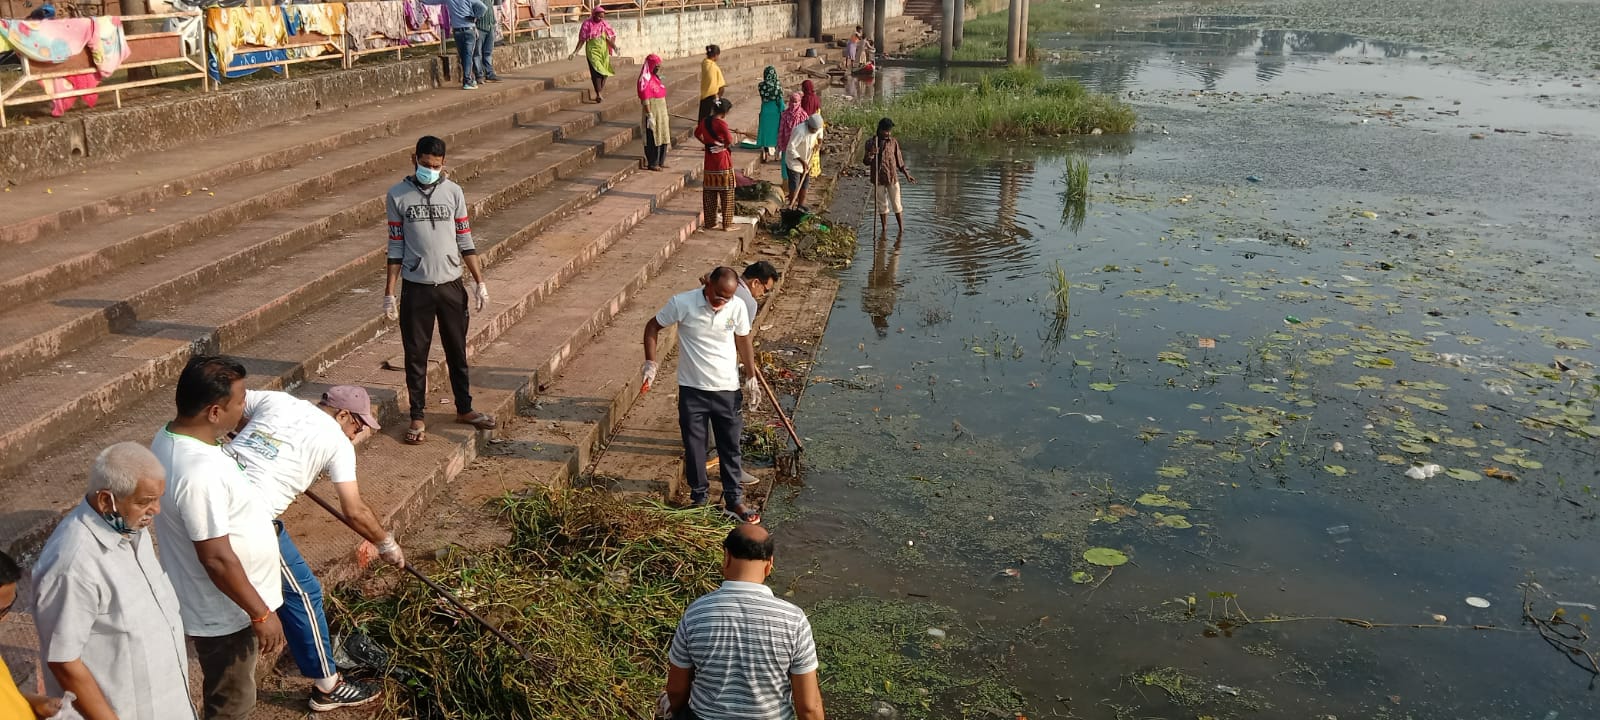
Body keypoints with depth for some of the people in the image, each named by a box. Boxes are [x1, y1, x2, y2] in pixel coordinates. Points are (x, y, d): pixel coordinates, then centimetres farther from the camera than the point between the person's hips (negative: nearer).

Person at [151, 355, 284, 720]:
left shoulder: (172, 436, -3)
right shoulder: (199, 473, -35)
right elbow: (217, 558, -30)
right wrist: (261, 614, -20)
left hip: (214, 602, 9)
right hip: (222, 611, -9)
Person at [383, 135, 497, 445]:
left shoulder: (453, 192, 0)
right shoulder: (398, 195, -3)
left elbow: (465, 241, 5)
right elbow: (396, 247, 0)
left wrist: (480, 282, 2)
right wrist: (389, 293, -2)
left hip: (450, 285, 1)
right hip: (416, 288, -1)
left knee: (457, 351, 13)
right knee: (416, 354, 6)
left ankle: (464, 409, 28)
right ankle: (417, 417, 17)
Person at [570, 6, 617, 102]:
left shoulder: (605, 25, 6)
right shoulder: (587, 24, -5)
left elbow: (610, 38, 6)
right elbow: (582, 40, -2)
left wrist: (614, 47, -12)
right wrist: (575, 52, -9)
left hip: (604, 51, 4)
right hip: (592, 51, -4)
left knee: (604, 73, 4)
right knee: (596, 71, -16)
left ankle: (601, 93, 17)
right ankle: (599, 94, -20)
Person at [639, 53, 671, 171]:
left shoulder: (656, 77, 13)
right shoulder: (645, 79, -14)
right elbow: (645, 99, -18)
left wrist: (665, 112, 19)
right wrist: (649, 115, -21)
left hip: (661, 112, 9)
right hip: (652, 112, -9)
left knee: (662, 136, 13)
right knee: (653, 138, -3)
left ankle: (660, 161, 22)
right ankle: (652, 163, 4)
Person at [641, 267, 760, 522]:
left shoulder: (737, 307, -9)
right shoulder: (682, 303, -16)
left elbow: (744, 341, 7)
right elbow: (652, 327, -2)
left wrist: (751, 377, 10)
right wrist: (651, 362, -10)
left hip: (727, 389, 1)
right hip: (692, 389, -1)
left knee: (730, 446, 10)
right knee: (694, 446, 10)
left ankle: (734, 499, 24)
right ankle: (699, 495, 28)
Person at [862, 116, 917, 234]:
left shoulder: (893, 142, -2)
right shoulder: (871, 143, -3)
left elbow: (899, 160, 7)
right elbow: (866, 162, -3)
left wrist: (907, 175, 5)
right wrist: (870, 155, -25)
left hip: (892, 177, -1)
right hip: (878, 179, 1)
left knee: (896, 205, 1)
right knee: (882, 205, 11)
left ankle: (901, 229, 9)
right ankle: (884, 228, 22)